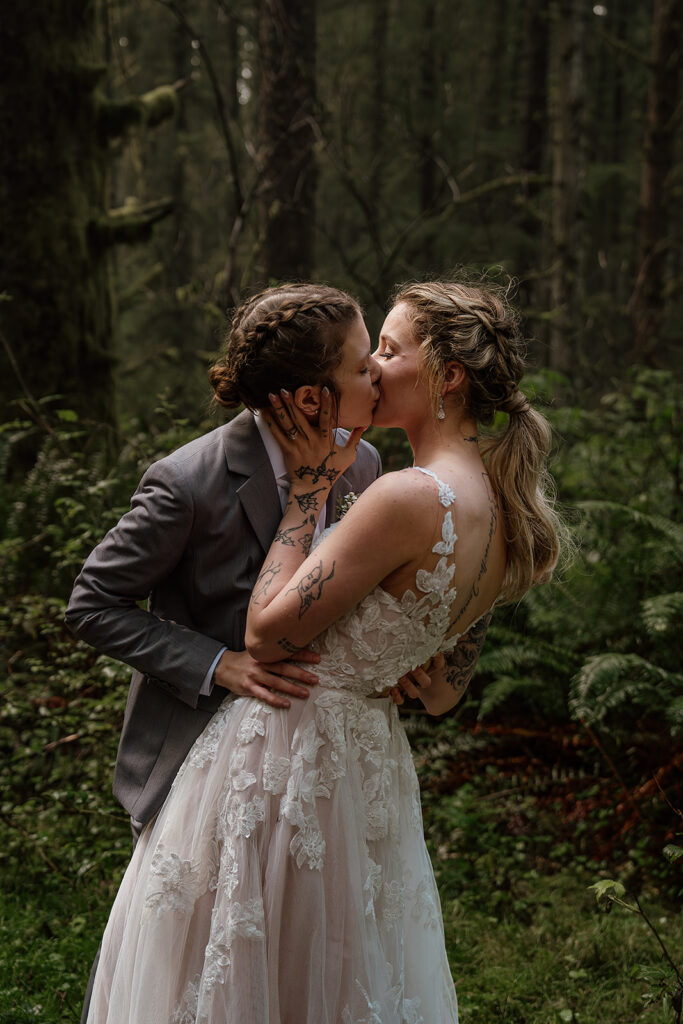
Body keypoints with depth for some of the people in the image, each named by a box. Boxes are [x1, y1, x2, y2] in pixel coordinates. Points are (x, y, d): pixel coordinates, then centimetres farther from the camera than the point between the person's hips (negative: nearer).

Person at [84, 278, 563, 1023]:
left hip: (281, 759, -8)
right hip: (370, 764, 8)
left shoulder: (411, 496, -25)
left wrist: (307, 487, -12)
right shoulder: (505, 515, 2)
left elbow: (266, 633, -20)